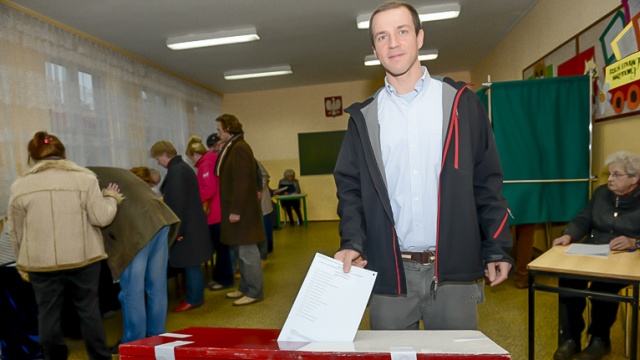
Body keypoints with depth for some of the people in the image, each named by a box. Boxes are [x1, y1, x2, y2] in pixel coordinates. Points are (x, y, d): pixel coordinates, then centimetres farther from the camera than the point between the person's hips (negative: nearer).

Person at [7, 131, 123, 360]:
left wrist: (22, 263, 21)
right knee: (89, 309, 10)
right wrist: (111, 198, 9)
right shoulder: (84, 178, -5)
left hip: (41, 262, 1)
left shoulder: (20, 186, 2)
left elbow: (16, 232, 9)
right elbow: (101, 218, -9)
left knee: (48, 313, 13)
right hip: (83, 257, -1)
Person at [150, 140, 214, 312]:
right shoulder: (182, 167, 13)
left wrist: (177, 229, -20)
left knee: (190, 263, 0)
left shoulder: (176, 170, -18)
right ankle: (195, 295, 26)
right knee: (191, 262, 16)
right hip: (190, 224, 10)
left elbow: (178, 202, -22)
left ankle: (194, 299, 11)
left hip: (186, 226, -10)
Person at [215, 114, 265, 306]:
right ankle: (245, 288, 30)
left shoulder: (240, 148, -15)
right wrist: (232, 209, 16)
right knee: (242, 252, 17)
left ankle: (254, 292, 11)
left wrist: (236, 210, -21)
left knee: (247, 252, -1)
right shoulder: (232, 147, 15)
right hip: (236, 208, 10)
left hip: (242, 210, -10)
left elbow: (242, 182, -21)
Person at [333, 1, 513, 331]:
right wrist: (352, 243, -11)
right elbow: (350, 187, 3)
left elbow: (487, 182, 2)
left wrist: (497, 249, -1)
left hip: (453, 269, 0)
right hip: (388, 271, 1)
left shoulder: (460, 102, 2)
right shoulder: (364, 117, 4)